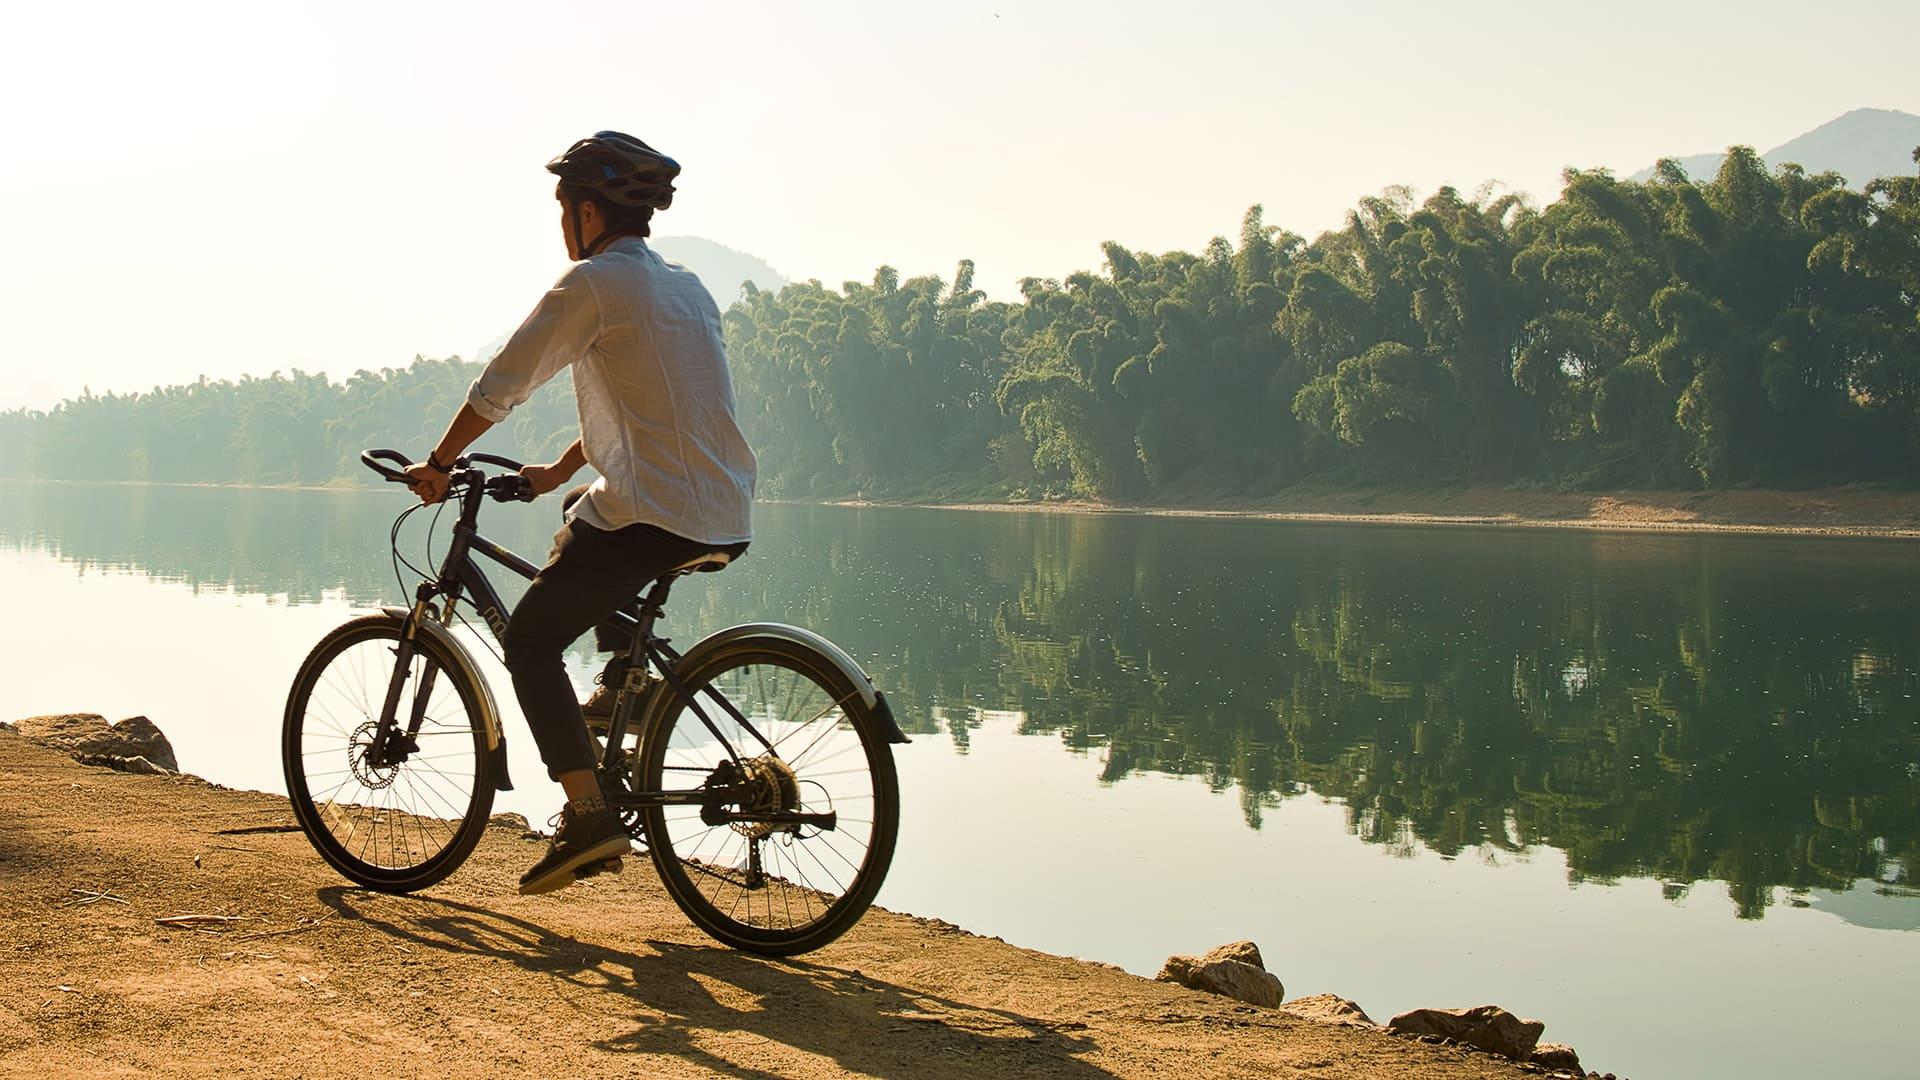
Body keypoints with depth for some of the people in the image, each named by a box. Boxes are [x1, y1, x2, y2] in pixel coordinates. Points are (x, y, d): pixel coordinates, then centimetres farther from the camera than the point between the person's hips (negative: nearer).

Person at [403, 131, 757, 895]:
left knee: (530, 640, 3)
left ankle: (589, 815, -8)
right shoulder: (687, 288, 19)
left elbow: (499, 388, -2)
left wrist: (438, 465, 11)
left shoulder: (593, 283, -5)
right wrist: (557, 473, 33)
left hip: (653, 514, -9)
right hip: (727, 521, 9)